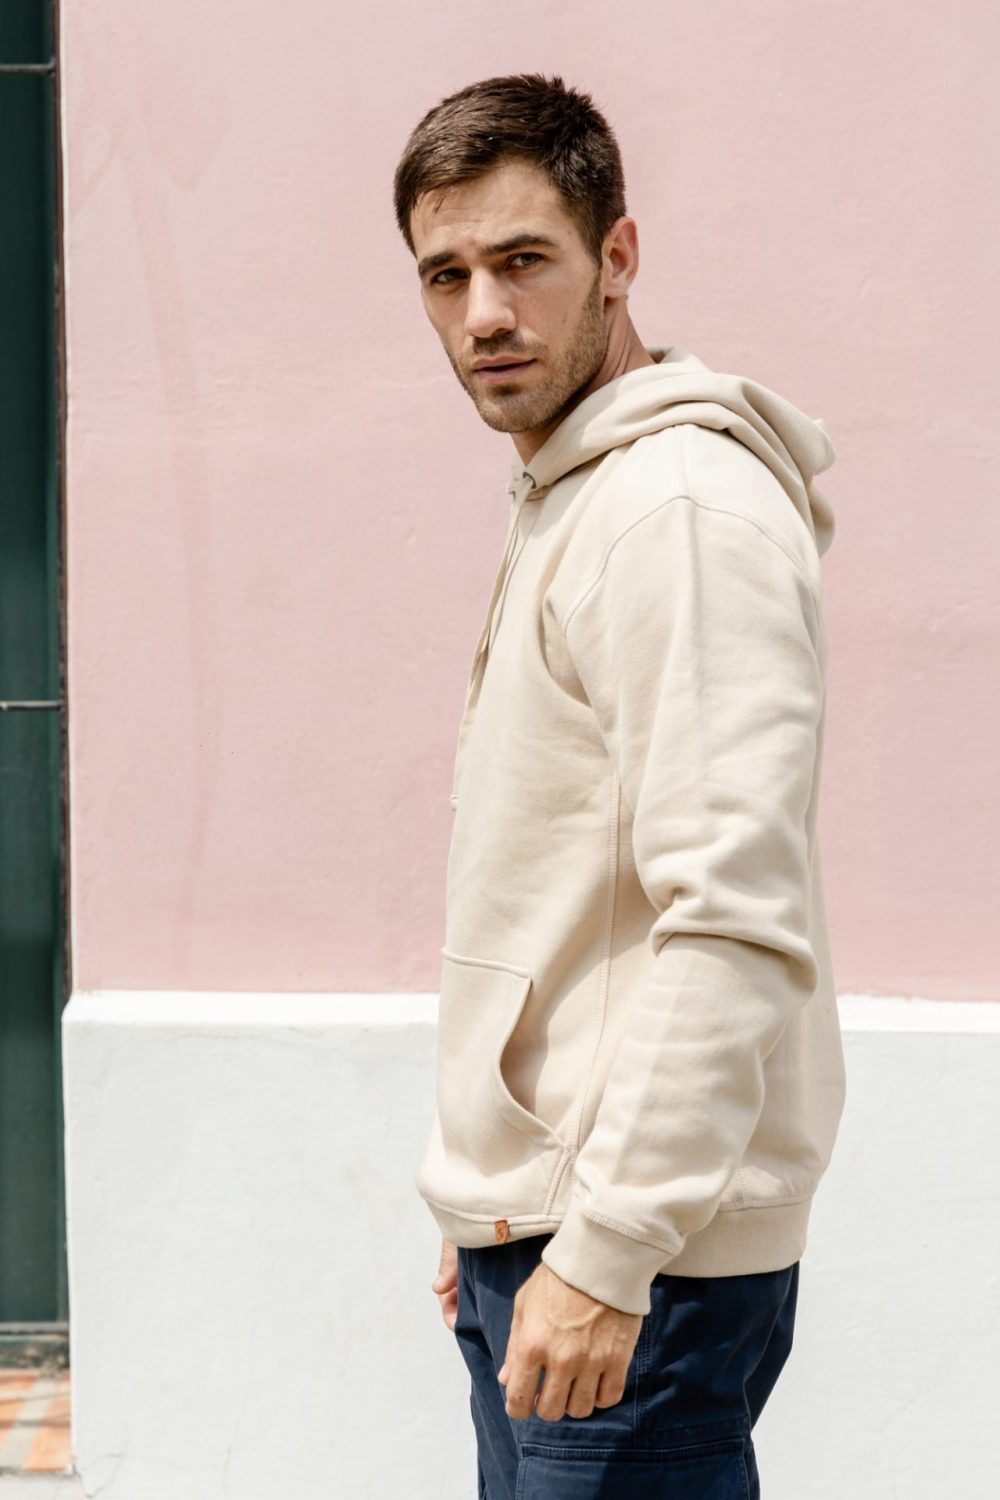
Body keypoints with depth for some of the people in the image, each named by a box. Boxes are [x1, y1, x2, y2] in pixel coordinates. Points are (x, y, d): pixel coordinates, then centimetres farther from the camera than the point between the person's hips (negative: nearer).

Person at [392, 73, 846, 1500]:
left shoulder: (683, 509, -17)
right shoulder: (562, 501, 15)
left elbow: (736, 926, -24)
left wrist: (608, 1252, -24)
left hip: (641, 1256, -9)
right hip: (537, 1223, 9)